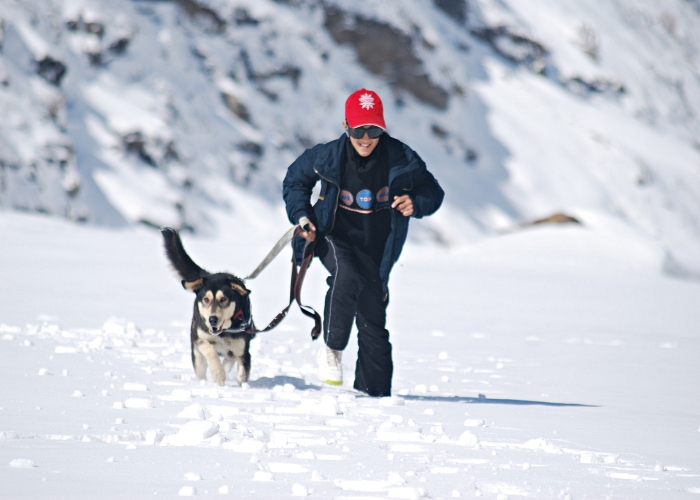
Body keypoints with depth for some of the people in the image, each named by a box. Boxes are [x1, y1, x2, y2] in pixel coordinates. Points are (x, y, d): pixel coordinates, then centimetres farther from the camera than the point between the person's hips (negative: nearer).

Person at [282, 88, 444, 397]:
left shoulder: (400, 159, -13)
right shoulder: (326, 157, -12)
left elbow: (433, 193, -1)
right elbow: (294, 180, 8)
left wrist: (416, 204, -22)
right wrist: (301, 216, -3)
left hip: (376, 250, 2)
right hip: (335, 238, -2)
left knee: (373, 320, 2)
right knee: (347, 275, -35)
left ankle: (374, 391, 14)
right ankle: (332, 348, -17)